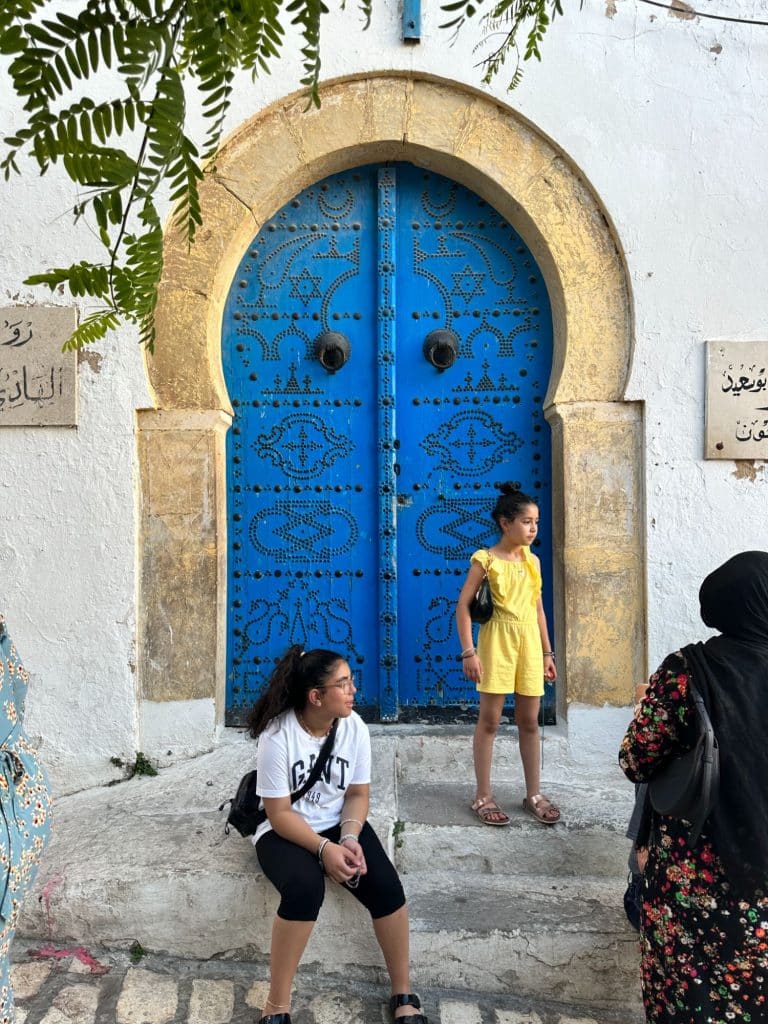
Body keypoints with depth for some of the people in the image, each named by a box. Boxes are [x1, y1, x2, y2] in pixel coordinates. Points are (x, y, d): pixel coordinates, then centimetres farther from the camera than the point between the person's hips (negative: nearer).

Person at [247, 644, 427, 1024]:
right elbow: (280, 814, -19)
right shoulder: (278, 735, -23)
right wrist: (324, 849, -30)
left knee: (386, 886, -20)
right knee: (305, 887, -34)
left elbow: (357, 794, -1)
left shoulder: (354, 727, -10)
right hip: (284, 832, -4)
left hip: (338, 825, 4)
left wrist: (350, 839, -19)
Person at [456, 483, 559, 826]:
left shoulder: (532, 561, 9)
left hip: (529, 642, 5)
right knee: (489, 720, 2)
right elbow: (463, 605, -9)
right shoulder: (485, 559, -8)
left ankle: (533, 794, 23)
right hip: (498, 641, -5)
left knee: (529, 721, 11)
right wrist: (468, 651, -14)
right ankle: (483, 796, 13)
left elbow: (538, 607, 14)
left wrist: (547, 651, 13)